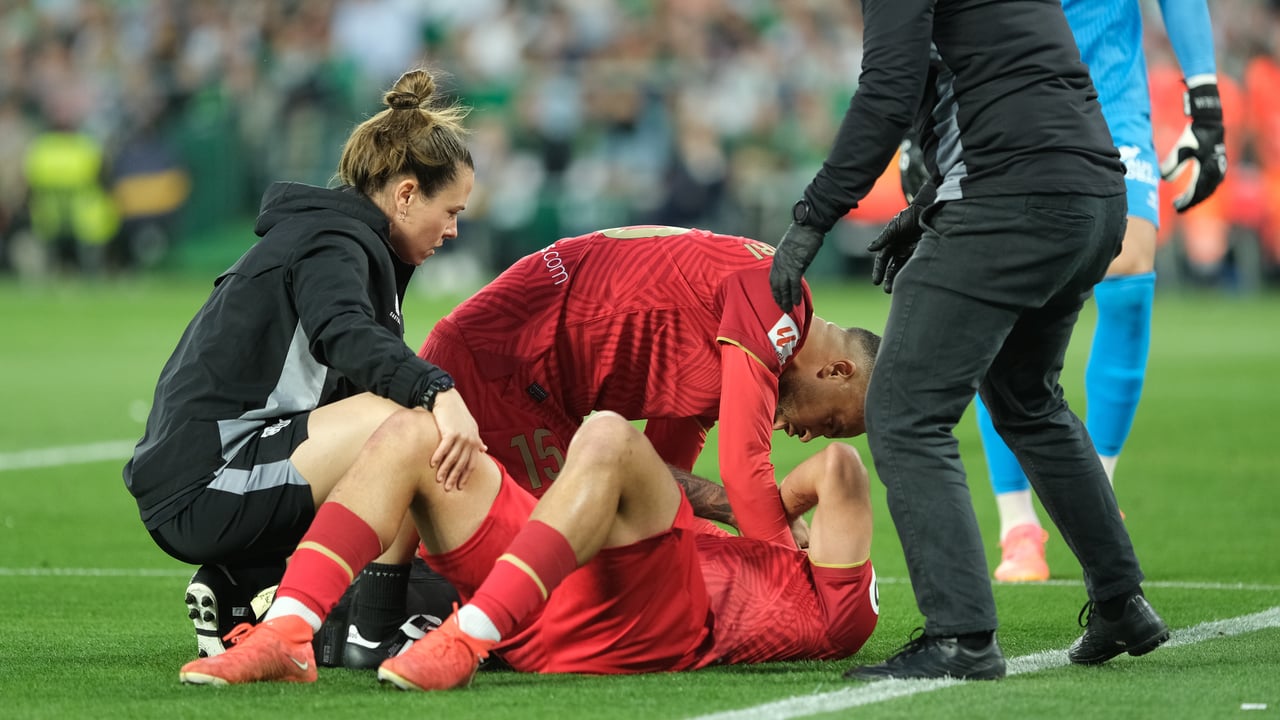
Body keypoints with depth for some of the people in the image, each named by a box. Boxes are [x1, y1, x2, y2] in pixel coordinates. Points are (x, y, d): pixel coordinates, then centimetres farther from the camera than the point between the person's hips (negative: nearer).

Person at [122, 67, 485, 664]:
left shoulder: (326, 235, 23)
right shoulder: (329, 244, -9)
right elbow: (347, 335, -31)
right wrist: (440, 392, -46)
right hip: (205, 486, -11)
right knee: (412, 426, -24)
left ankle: (240, 594, 10)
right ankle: (373, 628, -17)